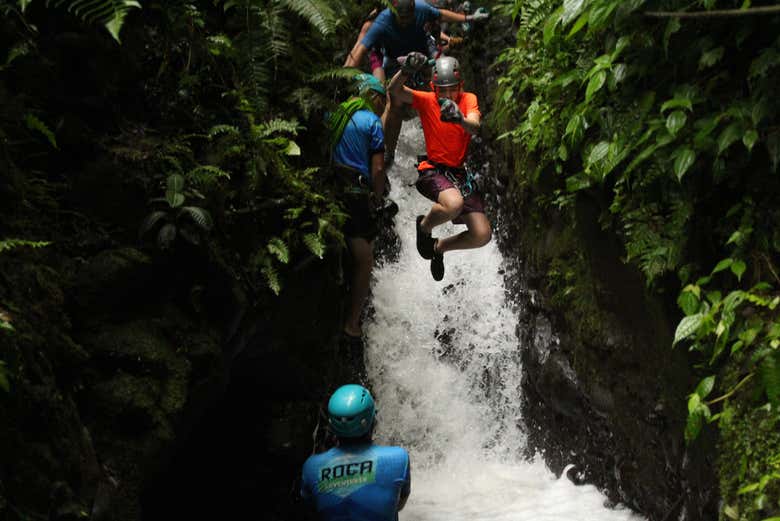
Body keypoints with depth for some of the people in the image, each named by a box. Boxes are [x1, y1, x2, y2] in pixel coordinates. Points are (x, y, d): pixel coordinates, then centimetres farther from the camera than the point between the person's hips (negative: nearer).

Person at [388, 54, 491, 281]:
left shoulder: (468, 100, -1)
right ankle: (424, 226, -2)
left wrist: (460, 119, -45)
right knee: (454, 203, -38)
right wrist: (406, 71, -41)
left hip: (461, 172, 3)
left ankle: (439, 247, 21)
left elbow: (475, 126, -21)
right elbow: (394, 91, -20)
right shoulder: (426, 100, -4)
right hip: (433, 171, -3)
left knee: (482, 235, -9)